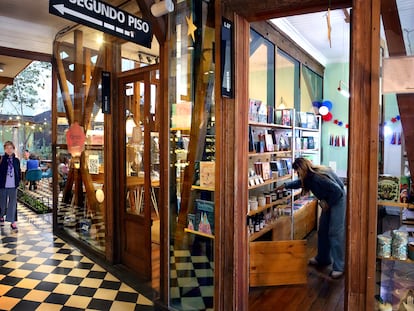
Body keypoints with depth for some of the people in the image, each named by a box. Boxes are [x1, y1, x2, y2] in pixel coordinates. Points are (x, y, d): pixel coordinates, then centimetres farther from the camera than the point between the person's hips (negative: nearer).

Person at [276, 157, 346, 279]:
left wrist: (327, 203, -18)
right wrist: (285, 185, 21)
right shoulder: (309, 176, -3)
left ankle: (338, 267, -3)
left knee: (335, 233, -10)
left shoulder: (318, 177, -31)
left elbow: (337, 190, -30)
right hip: (328, 202, 9)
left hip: (338, 200, -9)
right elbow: (299, 182, 20)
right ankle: (323, 258, 26)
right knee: (323, 231, 12)